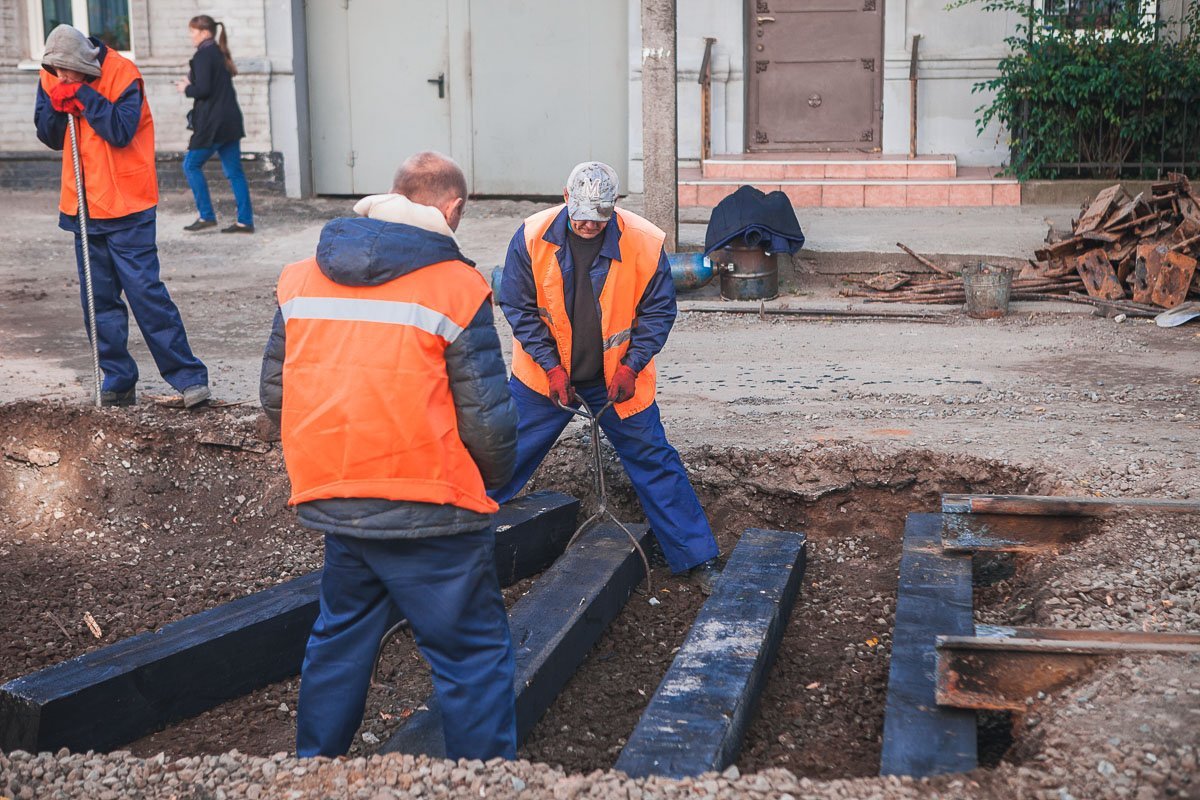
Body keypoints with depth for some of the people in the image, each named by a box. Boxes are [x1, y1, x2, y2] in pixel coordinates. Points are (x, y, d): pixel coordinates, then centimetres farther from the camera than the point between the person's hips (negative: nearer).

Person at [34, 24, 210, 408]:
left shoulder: (122, 74, -13)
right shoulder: (51, 79, 4)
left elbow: (121, 131, -23)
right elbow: (49, 136, 7)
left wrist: (83, 95, -23)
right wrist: (57, 105, -11)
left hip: (127, 207, -6)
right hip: (83, 206, 6)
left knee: (145, 291, -9)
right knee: (98, 298, 7)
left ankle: (189, 376, -2)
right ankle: (119, 382, 16)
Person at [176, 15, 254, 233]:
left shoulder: (203, 55, -11)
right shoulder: (220, 53, 15)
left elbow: (203, 89, -19)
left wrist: (186, 88, -1)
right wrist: (192, 82, 13)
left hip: (213, 123, -8)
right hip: (231, 121, 9)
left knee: (191, 165, 5)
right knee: (234, 171, 8)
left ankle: (206, 216, 4)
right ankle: (245, 221, 6)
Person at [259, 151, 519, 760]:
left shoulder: (302, 279, 6)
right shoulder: (456, 288, -10)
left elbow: (274, 395, 10)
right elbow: (486, 420, -10)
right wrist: (492, 480, 10)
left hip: (333, 503, 6)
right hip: (431, 514, -5)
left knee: (339, 638, 24)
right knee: (472, 656, 6)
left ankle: (313, 765, 37)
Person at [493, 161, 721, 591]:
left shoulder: (645, 242, -16)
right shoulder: (532, 237, -15)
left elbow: (658, 311, -6)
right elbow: (519, 308, -7)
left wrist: (631, 366, -15)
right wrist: (550, 366, -14)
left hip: (618, 379, 0)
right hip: (545, 374, 1)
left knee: (655, 464, 3)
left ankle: (698, 558, 12)